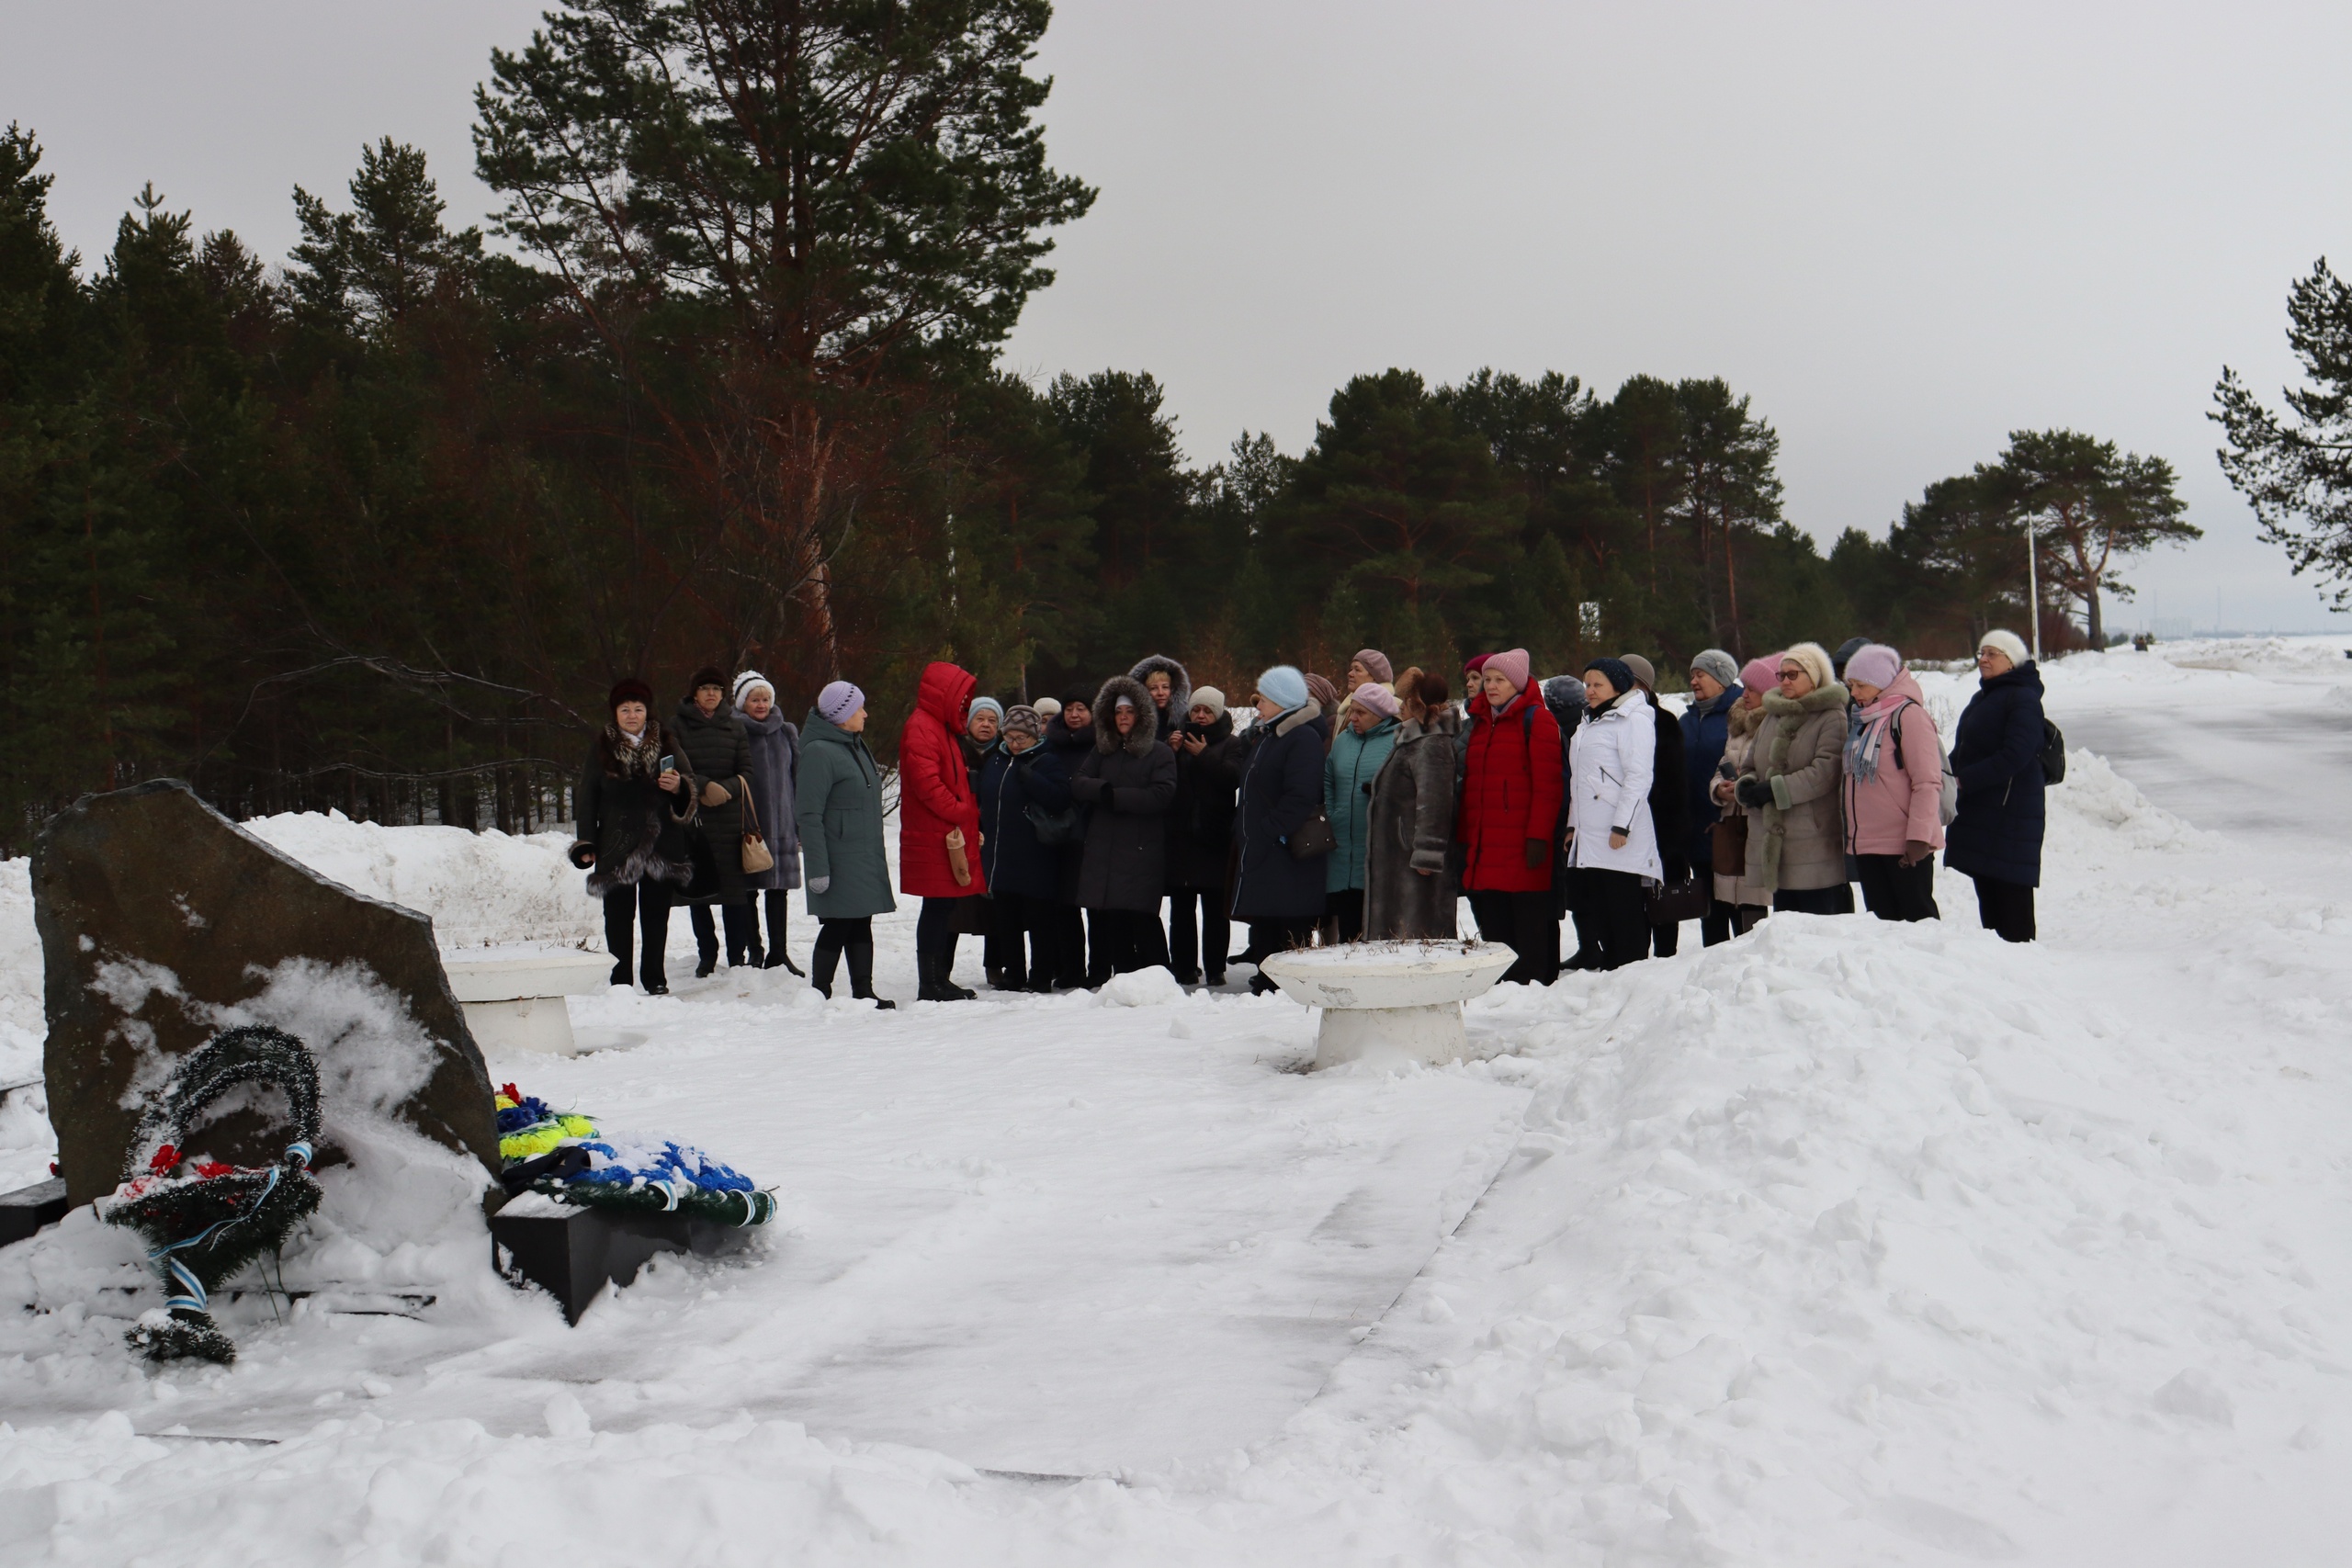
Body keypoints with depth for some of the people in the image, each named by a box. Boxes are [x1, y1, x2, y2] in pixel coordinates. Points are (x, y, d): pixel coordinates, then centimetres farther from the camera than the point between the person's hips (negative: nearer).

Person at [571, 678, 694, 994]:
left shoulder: (666, 743, 10)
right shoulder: (601, 746, 7)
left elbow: (690, 791, 16)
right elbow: (587, 797, 7)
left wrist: (678, 787, -9)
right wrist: (586, 843, 0)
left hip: (661, 844, 1)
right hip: (617, 845, -1)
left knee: (656, 915, 3)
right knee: (618, 915, -1)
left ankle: (655, 978, 12)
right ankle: (620, 980, 4)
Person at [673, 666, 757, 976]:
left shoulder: (734, 727, 9)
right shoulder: (679, 726, 3)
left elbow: (746, 772, 6)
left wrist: (725, 789, -12)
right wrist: (705, 786, -18)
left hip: (728, 819, 1)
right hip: (690, 819, -1)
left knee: (734, 889, -5)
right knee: (697, 891, 4)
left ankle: (737, 958, 0)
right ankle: (706, 956, 15)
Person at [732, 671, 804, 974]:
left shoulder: (786, 732, 11)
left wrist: (801, 824, 9)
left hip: (782, 825, 3)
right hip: (746, 826, -3)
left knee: (779, 890, 5)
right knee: (748, 891, 1)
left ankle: (778, 953, 11)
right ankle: (754, 953, 10)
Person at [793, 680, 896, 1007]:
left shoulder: (857, 746, 14)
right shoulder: (819, 751, -15)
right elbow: (808, 814, -18)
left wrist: (877, 852, 21)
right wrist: (817, 867, -21)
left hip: (865, 858, 9)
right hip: (839, 861, -8)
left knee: (861, 925, 10)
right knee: (838, 927, -5)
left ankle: (864, 993, 15)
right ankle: (820, 995, 4)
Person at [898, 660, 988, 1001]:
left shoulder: (941, 728, 22)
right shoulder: (920, 729, -11)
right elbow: (926, 782, -22)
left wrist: (969, 815, 13)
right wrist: (961, 812, -15)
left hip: (951, 837, 10)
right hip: (933, 838, -10)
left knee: (950, 908, 13)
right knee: (938, 907, -7)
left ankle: (941, 980, 20)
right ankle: (929, 986, -4)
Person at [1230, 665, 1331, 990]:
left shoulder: (1303, 738, -14)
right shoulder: (1269, 737, 18)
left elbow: (1301, 796, -23)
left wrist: (1271, 829, -23)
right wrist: (1245, 826, 15)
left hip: (1286, 851, -10)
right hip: (1261, 853, 10)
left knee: (1291, 928, -5)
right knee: (1264, 929, 13)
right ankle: (1264, 987, 20)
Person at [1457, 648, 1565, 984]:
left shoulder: (1537, 720, -3)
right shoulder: (1481, 724, 20)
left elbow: (1548, 784, -10)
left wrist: (1539, 836, -17)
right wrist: (1464, 836, 14)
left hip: (1522, 847, -7)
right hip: (1485, 848, 7)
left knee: (1531, 923, -4)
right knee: (1493, 923, 7)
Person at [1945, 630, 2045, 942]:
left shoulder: (2023, 699, -8)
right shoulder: (1982, 698, 20)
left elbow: (2014, 756, -20)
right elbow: (1964, 751, 23)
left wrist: (1963, 781, -20)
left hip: (2010, 815, -9)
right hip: (1978, 813, 9)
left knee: (2011, 898, -8)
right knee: (1988, 898, 10)